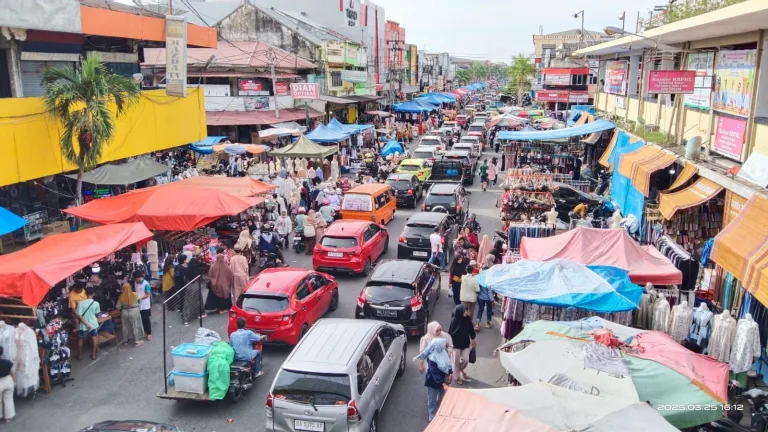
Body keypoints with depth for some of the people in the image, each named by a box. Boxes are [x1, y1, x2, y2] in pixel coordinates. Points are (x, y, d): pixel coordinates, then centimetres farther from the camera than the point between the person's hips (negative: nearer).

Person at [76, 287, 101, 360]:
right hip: (93, 324, 1)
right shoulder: (96, 303, -12)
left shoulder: (81, 303, -17)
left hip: (84, 325, -1)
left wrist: (87, 324, -15)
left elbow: (79, 316, -19)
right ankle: (93, 355, 26)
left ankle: (79, 355, 31)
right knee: (94, 338, 18)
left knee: (80, 339, 20)